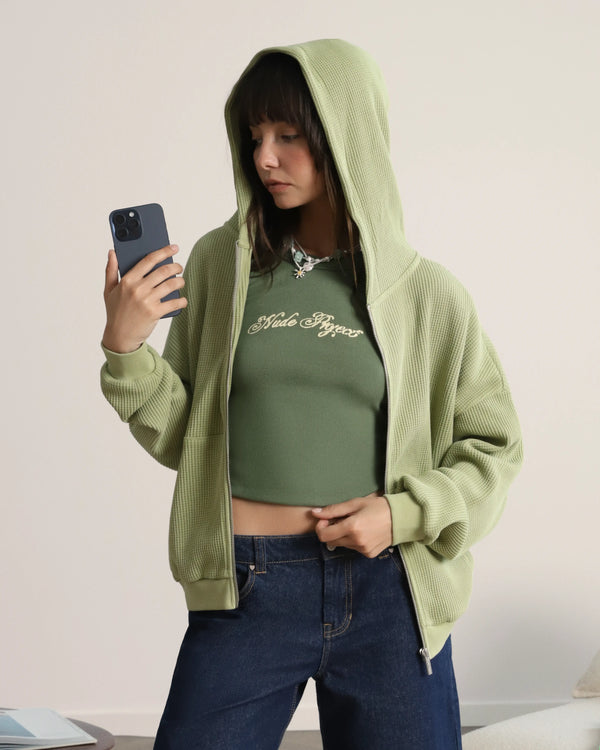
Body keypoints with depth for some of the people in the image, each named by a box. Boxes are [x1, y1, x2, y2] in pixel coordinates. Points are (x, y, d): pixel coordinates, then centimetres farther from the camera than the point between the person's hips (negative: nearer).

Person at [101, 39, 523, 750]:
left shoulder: (425, 292, -1)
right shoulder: (220, 264, 2)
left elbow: (492, 446, 6)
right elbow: (180, 436, 5)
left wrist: (403, 513, -9)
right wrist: (124, 346, -10)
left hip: (388, 593, 0)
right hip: (246, 589, 1)